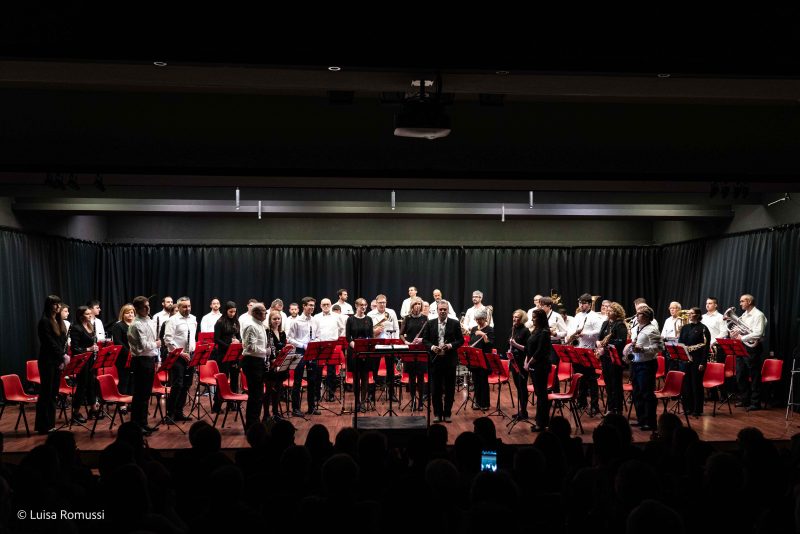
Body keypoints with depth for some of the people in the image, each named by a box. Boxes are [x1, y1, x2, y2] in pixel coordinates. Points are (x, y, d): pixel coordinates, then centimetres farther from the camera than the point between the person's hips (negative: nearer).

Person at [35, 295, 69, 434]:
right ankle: (43, 426, 3)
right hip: (47, 361, -8)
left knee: (53, 393, 10)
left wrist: (64, 357, -1)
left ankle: (50, 423, 17)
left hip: (58, 361, 8)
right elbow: (50, 343, -16)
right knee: (46, 392, -3)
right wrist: (63, 356, -16)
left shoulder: (59, 321, 14)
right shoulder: (44, 322, -10)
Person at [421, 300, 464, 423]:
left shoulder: (455, 324, 2)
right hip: (435, 360, 1)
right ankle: (437, 413, 15)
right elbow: (425, 340, 5)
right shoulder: (430, 324, 5)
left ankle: (447, 413, 16)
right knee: (436, 388, 5)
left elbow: (461, 340, 2)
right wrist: (432, 347, -13)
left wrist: (451, 345, -15)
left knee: (449, 388, 5)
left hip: (450, 360, 0)